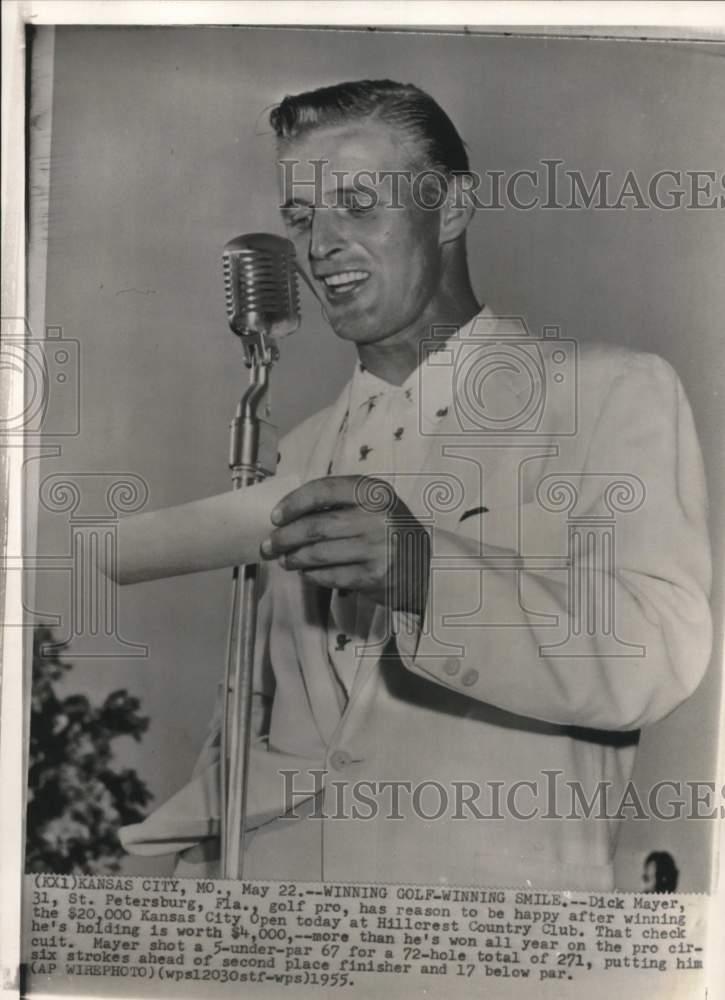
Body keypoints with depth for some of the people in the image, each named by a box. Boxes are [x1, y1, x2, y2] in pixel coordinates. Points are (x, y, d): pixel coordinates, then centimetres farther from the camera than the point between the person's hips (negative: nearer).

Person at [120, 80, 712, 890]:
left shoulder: (616, 392, -4)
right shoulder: (302, 456, 10)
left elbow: (651, 661, -14)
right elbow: (258, 705, 13)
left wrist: (427, 573, -27)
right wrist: (203, 849, -2)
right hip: (279, 864, 3)